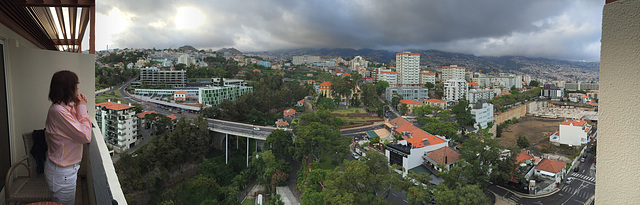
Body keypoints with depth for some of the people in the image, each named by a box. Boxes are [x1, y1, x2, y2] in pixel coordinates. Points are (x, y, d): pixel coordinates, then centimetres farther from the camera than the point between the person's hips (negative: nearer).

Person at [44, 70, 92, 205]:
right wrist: (82, 107, -20)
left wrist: (79, 107, 0)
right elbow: (86, 136, -29)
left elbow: (77, 127, 13)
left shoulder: (65, 107, 3)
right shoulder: (58, 111, -26)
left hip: (66, 169, 10)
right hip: (62, 172, -10)